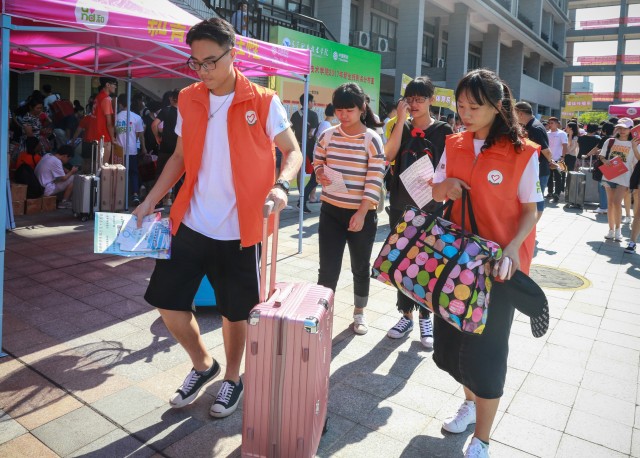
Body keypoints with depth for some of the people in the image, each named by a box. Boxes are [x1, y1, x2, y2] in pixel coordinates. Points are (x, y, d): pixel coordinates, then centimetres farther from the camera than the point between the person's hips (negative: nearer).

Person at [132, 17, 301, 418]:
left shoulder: (263, 102, -6)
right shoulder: (188, 100, 6)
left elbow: (292, 151, -1)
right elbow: (180, 157, 14)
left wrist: (281, 185, -22)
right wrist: (150, 201, 7)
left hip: (239, 228, -4)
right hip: (191, 223, 4)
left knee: (235, 311, 8)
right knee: (167, 300, 7)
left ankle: (233, 378, 34)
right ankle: (203, 365, 33)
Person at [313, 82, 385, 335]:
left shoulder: (372, 139, -9)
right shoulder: (327, 135, 0)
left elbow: (375, 180, -12)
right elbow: (317, 163, 11)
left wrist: (361, 213, -19)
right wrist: (321, 174, -13)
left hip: (363, 214, -2)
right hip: (331, 211, 2)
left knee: (361, 267, 14)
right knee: (327, 268, 1)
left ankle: (359, 314, 33)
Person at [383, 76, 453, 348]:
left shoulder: (443, 130, 0)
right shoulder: (401, 128, 6)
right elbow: (388, 155, -12)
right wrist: (401, 120, -13)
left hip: (431, 208, -2)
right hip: (401, 206, 3)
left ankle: (425, 318, 19)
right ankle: (406, 315, 22)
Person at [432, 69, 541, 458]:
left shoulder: (523, 152, -11)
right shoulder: (455, 145, 3)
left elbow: (530, 210, -8)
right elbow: (437, 193, 9)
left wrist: (512, 248, -24)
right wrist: (445, 185, -14)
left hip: (499, 264, -5)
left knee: (486, 350, 3)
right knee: (451, 341, 13)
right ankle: (472, 402, 42)